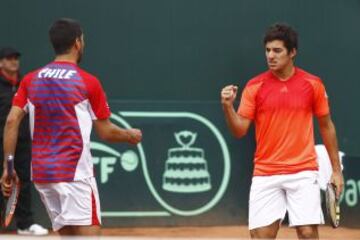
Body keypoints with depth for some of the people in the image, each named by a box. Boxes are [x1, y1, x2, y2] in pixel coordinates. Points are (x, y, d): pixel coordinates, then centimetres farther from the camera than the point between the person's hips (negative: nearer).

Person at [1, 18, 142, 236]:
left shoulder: (31, 80, 7)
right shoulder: (88, 82, -5)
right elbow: (106, 132, 0)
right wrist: (131, 135, 20)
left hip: (41, 173, 6)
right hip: (75, 173, -6)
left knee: (68, 235, 15)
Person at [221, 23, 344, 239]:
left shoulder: (313, 84, 1)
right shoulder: (254, 87, 1)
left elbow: (327, 126, 10)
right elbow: (239, 131, -2)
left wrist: (336, 169, 9)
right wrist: (228, 107, -21)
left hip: (303, 173, -1)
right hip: (265, 174, 1)